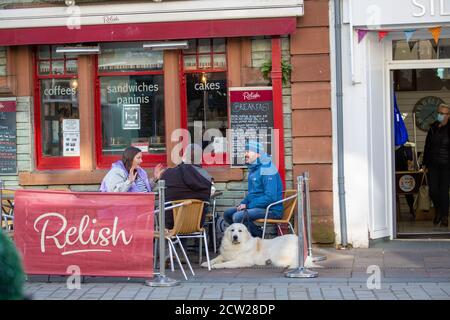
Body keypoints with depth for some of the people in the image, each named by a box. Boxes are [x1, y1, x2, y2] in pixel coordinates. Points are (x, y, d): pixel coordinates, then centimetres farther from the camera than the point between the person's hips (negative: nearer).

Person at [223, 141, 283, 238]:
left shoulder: (266, 169, -17)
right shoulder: (253, 169, 14)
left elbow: (271, 197, -24)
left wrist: (248, 205, -18)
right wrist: (243, 203, 4)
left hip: (271, 210, -10)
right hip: (256, 206, 10)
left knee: (238, 217, -27)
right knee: (227, 214, 6)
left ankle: (260, 236, -9)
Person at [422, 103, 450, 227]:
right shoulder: (433, 129, 6)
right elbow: (427, 146, 11)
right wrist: (425, 163, 9)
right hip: (433, 164, 4)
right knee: (433, 190, 2)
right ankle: (438, 211, 27)